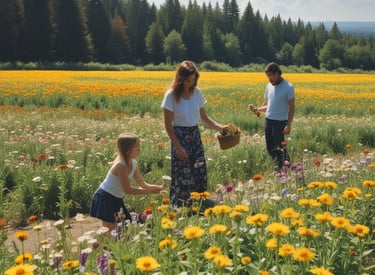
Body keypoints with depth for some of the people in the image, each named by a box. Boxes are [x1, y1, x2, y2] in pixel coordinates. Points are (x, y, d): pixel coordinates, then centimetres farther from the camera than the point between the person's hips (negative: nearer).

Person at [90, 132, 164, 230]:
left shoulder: (133, 163, 0)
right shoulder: (120, 165, -26)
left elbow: (142, 184, 6)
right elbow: (128, 189, -26)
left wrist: (157, 187, -12)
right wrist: (150, 191, -24)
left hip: (117, 199, 9)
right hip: (105, 199, -9)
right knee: (110, 230, -5)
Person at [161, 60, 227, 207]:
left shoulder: (197, 93, 2)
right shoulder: (171, 95, -13)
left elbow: (204, 118, 12)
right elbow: (168, 125, -11)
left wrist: (220, 127, -3)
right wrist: (177, 147, -15)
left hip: (195, 135, 5)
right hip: (180, 136, -5)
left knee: (200, 173, 5)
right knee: (183, 176, -4)